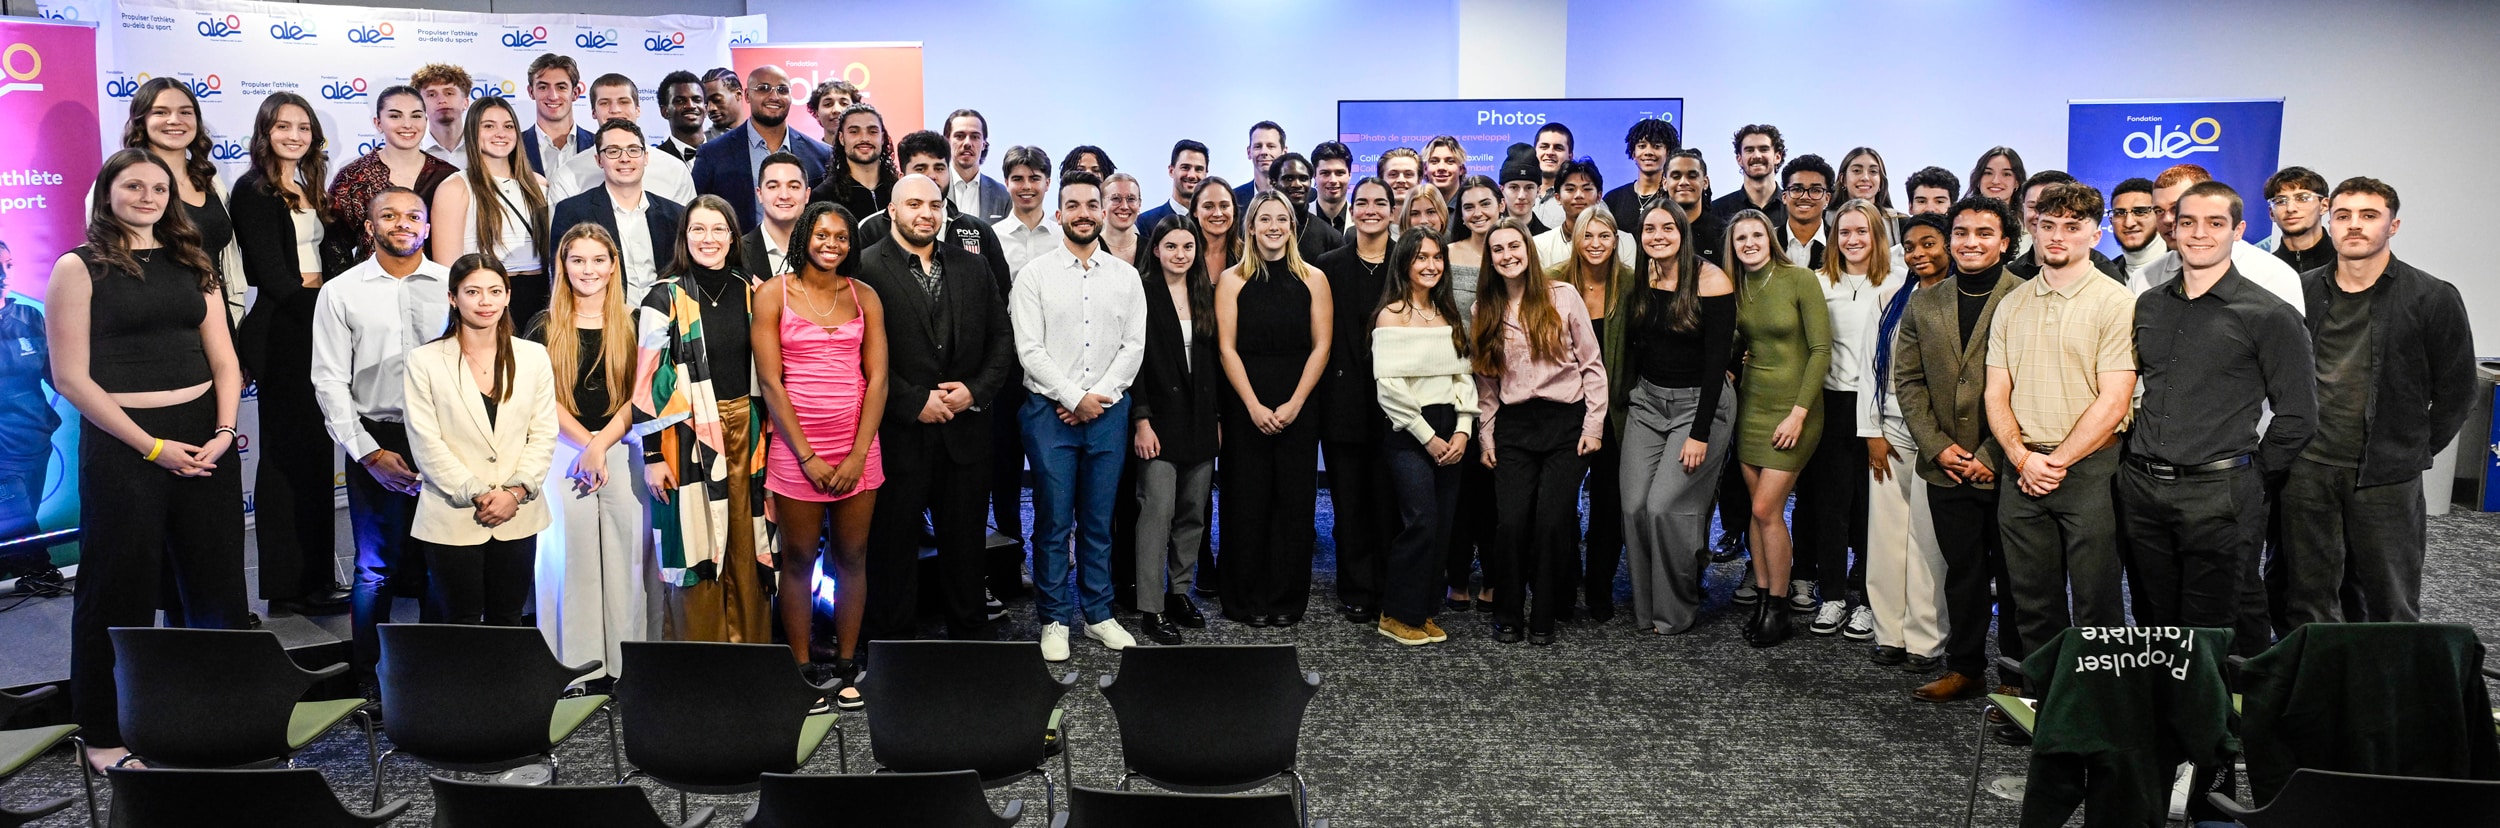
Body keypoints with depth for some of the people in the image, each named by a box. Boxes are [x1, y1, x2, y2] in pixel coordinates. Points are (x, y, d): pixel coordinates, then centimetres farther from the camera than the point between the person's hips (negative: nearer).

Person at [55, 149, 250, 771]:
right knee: (124, 587, 3)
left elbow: (224, 359, 11)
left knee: (212, 581, 8)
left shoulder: (191, 264, 12)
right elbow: (71, 376, -7)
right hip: (123, 442, -4)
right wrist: (151, 446, -12)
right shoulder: (80, 268, -2)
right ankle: (105, 733, 16)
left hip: (204, 437, 4)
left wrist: (223, 431, -4)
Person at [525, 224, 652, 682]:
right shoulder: (546, 326, 5)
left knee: (625, 549, -1)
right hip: (563, 451, -1)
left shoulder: (631, 325, 7)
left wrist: (601, 444, -10)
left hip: (623, 451, 1)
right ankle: (575, 659, 5)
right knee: (571, 548, -2)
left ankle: (626, 656, 6)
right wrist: (587, 442, -10)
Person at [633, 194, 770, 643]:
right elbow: (648, 382, -5)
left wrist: (768, 436, 11)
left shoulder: (749, 293, 9)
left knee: (745, 548, 8)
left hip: (746, 431, 4)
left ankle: (748, 645, 19)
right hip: (688, 435, -3)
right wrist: (652, 455, -9)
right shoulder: (665, 298, -3)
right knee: (696, 547, 1)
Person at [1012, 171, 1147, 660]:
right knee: (1053, 520, 2)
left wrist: (1099, 396, -8)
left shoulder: (1126, 277, 7)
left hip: (1108, 411, 2)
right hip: (1050, 411, -2)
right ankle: (1054, 619, 13)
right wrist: (1074, 399, -11)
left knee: (1099, 521, 9)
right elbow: (1030, 350, -7)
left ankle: (1098, 614, 20)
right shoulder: (1035, 275, -1)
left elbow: (1134, 347, 3)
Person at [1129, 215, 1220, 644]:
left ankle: (1180, 592, 21)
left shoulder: (1206, 295, 11)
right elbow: (1135, 361, -7)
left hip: (1201, 420, 5)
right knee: (1158, 509, -9)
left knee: (1193, 512, 8)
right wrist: (1141, 421, -13)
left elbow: (1214, 359, 13)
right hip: (1160, 419, -5)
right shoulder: (1144, 295, -4)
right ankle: (1151, 608, -3)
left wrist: (1218, 416, 9)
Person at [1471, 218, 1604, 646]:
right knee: (1511, 522, -8)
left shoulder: (1562, 296, 0)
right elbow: (1485, 379, 12)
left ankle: (1543, 618, 8)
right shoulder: (1485, 310, 9)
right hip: (1514, 427, 2)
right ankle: (1507, 615, 9)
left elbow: (1592, 365, 0)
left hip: (1566, 422, -2)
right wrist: (1486, 434, 6)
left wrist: (1593, 425, -4)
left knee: (1552, 521, -8)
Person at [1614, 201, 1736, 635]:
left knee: (1664, 506, -14)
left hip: (1700, 403, -5)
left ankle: (1677, 612, 5)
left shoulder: (1712, 281, -13)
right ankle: (1645, 609, 12)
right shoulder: (1640, 280, 4)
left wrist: (1700, 433, -18)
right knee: (1634, 507, -4)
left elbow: (1717, 359, -15)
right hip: (1647, 401, 5)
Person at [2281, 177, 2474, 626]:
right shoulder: (2301, 290, 6)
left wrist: (2413, 451, 1)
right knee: (2307, 603, 10)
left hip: (2386, 479, -2)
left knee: (2389, 606, 5)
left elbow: (2455, 391, 3)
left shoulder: (2433, 298, -2)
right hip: (2307, 471, 3)